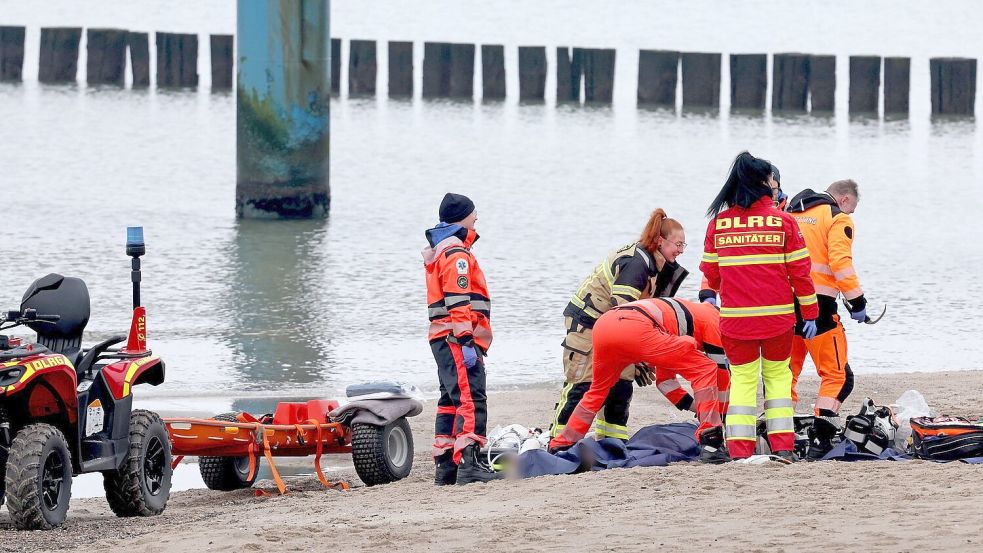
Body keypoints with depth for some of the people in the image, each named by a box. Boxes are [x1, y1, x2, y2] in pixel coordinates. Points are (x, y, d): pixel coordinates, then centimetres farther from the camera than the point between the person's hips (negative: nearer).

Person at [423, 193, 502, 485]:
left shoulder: (438, 252, 23)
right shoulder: (456, 254, -10)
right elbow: (458, 301, -18)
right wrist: (465, 340, -23)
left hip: (444, 338, 11)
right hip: (457, 339, -11)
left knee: (451, 401, 14)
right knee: (471, 398, -16)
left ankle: (445, 467, 15)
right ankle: (468, 464, -26)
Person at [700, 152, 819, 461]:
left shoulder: (718, 223, 1)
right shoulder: (783, 221, -4)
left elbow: (710, 272, 8)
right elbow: (799, 271, -2)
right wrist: (810, 313, 7)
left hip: (735, 317, 1)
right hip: (777, 316, -1)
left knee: (743, 379, 9)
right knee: (778, 375, 14)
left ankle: (740, 451, 3)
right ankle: (782, 447, 10)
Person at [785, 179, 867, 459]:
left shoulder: (790, 215, 20)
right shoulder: (838, 218, 0)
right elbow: (840, 261, -14)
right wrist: (857, 302, -11)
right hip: (817, 304, -6)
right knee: (837, 375, 0)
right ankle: (820, 439, -12)